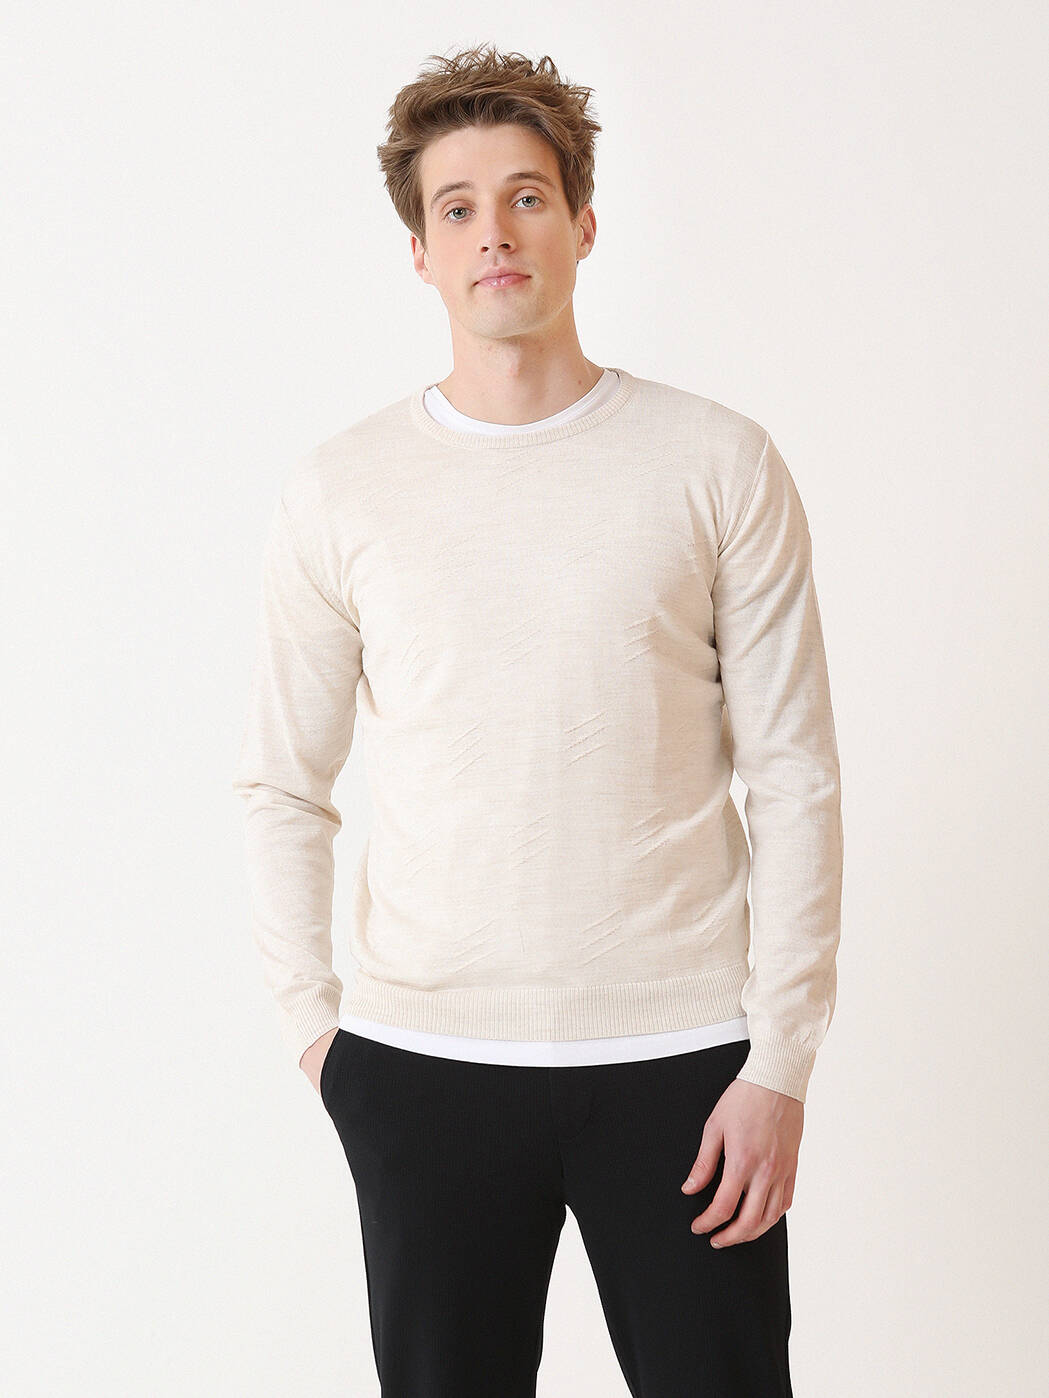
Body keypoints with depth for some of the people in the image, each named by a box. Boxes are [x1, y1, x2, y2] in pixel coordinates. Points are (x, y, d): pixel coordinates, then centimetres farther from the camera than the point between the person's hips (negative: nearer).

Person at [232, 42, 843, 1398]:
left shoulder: (718, 463, 0)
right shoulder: (337, 490, 3)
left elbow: (796, 780, -1)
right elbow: (283, 786, 10)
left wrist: (780, 1059, -5)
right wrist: (311, 1019, 4)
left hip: (681, 1053, -1)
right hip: (424, 1060, 1)